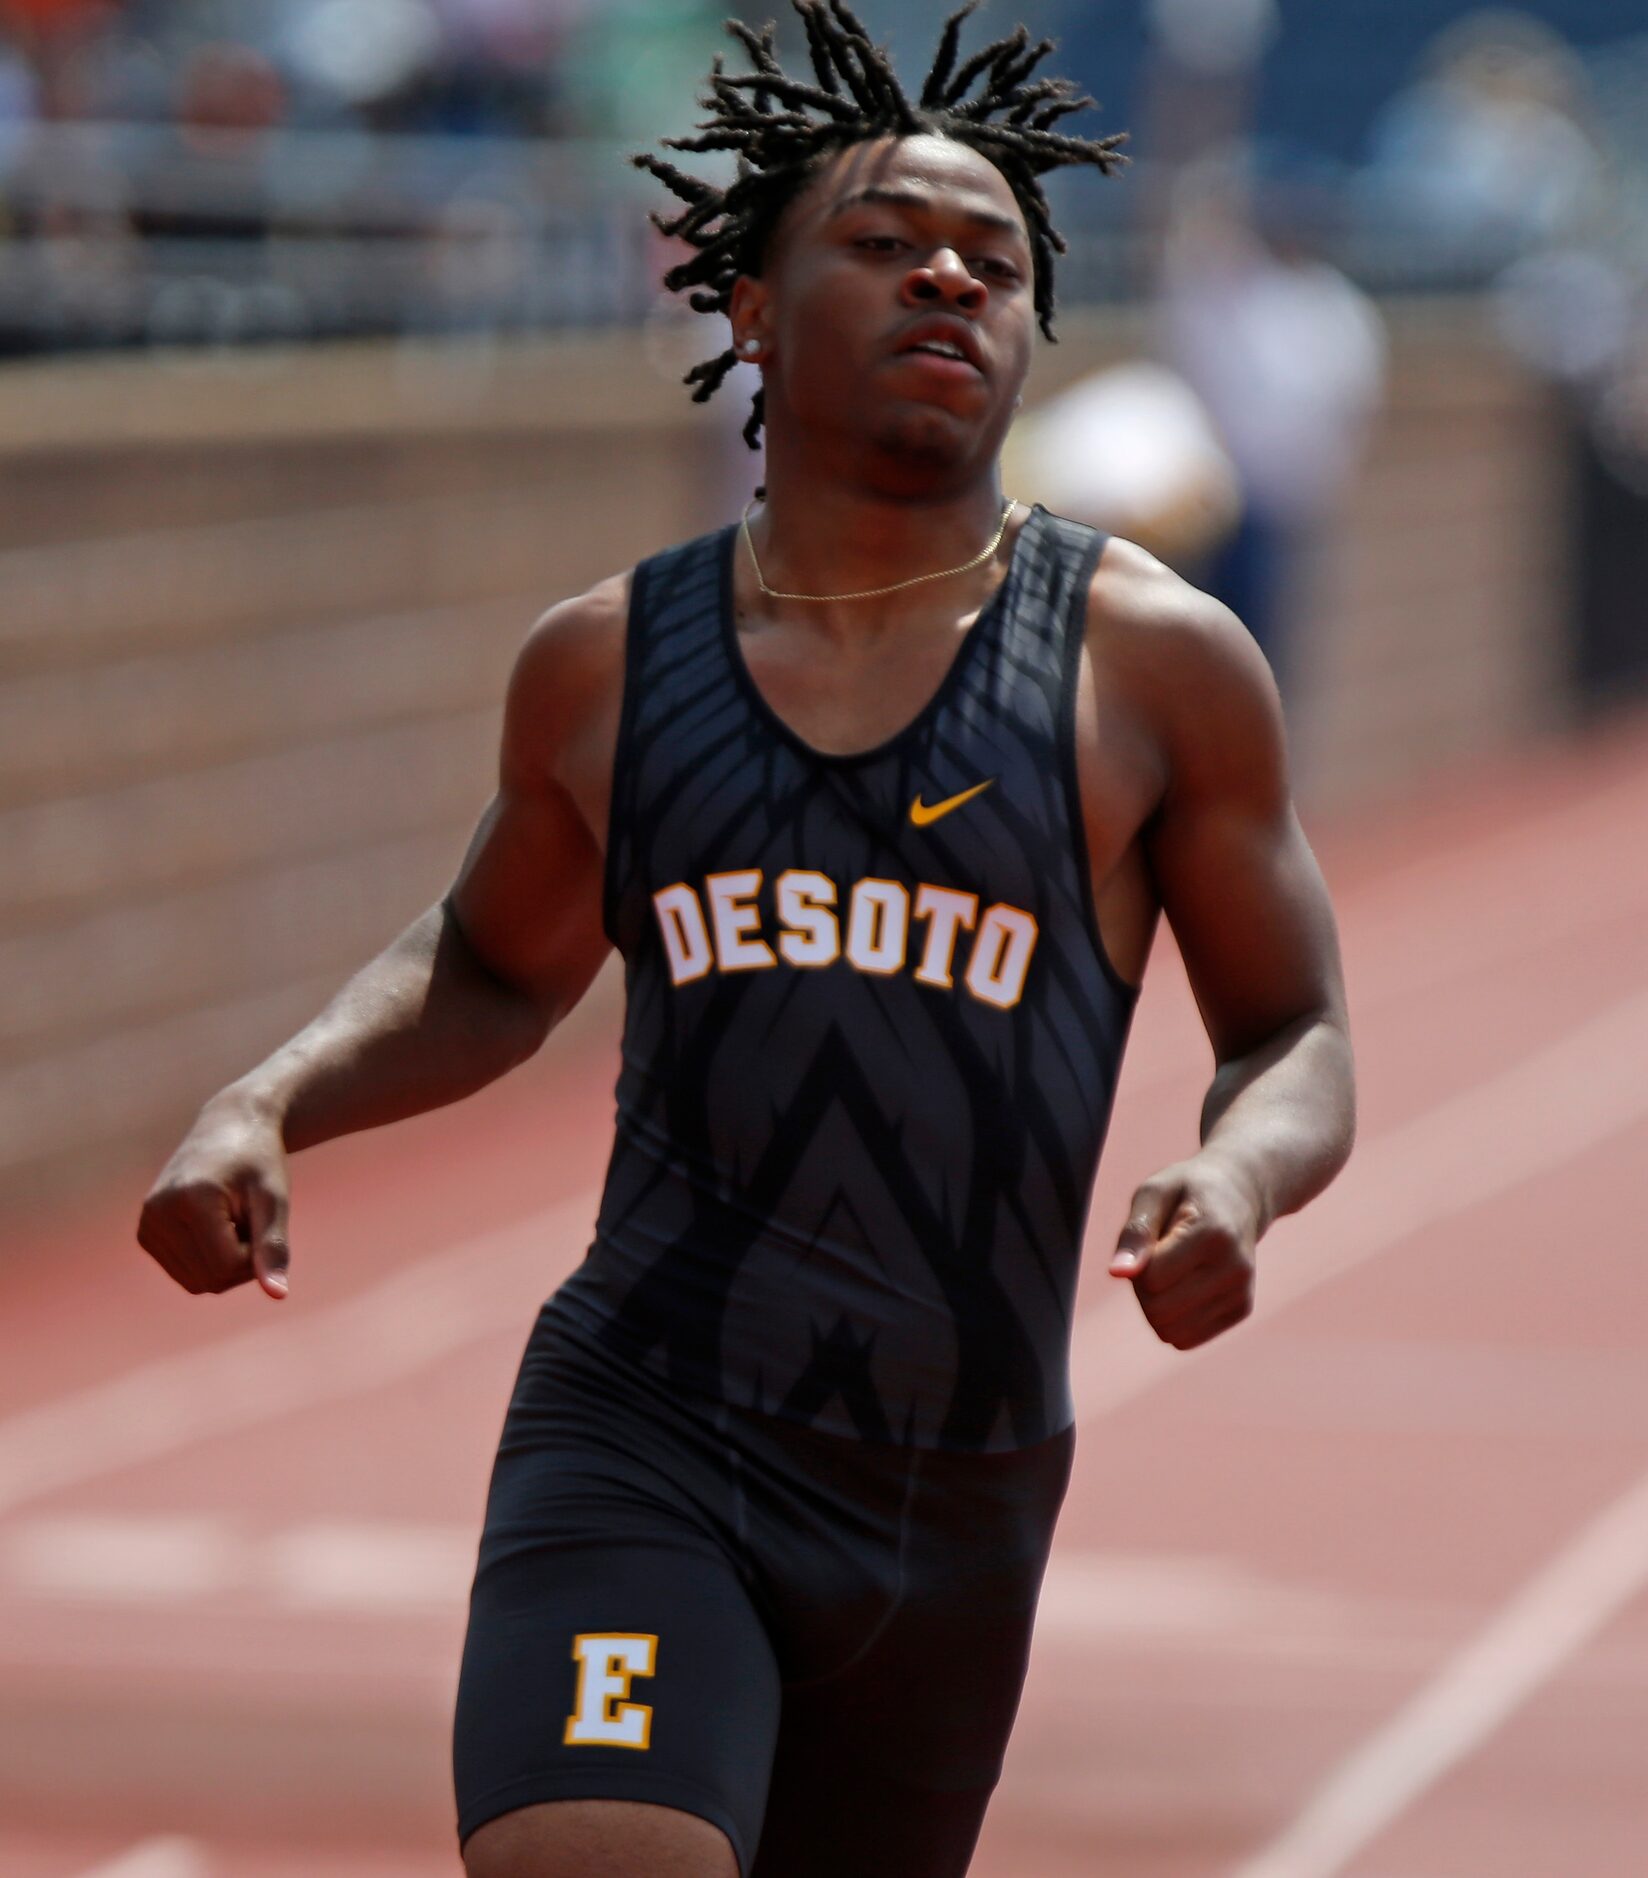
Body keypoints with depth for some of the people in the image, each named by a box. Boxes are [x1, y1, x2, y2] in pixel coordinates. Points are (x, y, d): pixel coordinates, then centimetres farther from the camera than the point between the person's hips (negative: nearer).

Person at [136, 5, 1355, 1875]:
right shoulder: (605, 664, 5)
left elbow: (1295, 1037, 6)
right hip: (634, 1449, -1)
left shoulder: (1156, 666, 0)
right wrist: (264, 1105, 4)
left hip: (954, 1508, 1)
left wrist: (1240, 1174, -17)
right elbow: (485, 970, 22)